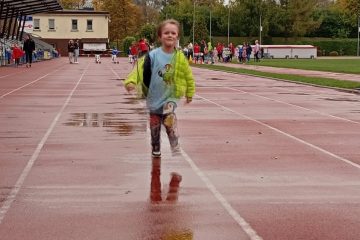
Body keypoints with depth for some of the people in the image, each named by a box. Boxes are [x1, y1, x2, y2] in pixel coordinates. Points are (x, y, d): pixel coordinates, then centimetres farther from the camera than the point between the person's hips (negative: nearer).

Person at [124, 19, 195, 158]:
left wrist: (190, 93, 13)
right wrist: (131, 81, -32)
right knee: (154, 125, 11)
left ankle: (175, 145, -12)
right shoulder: (153, 55, -12)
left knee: (169, 117, -25)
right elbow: (140, 68, -15)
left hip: (170, 96, -1)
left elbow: (188, 76, 5)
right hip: (154, 97, 1)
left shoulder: (180, 57, -7)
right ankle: (155, 148, 31)